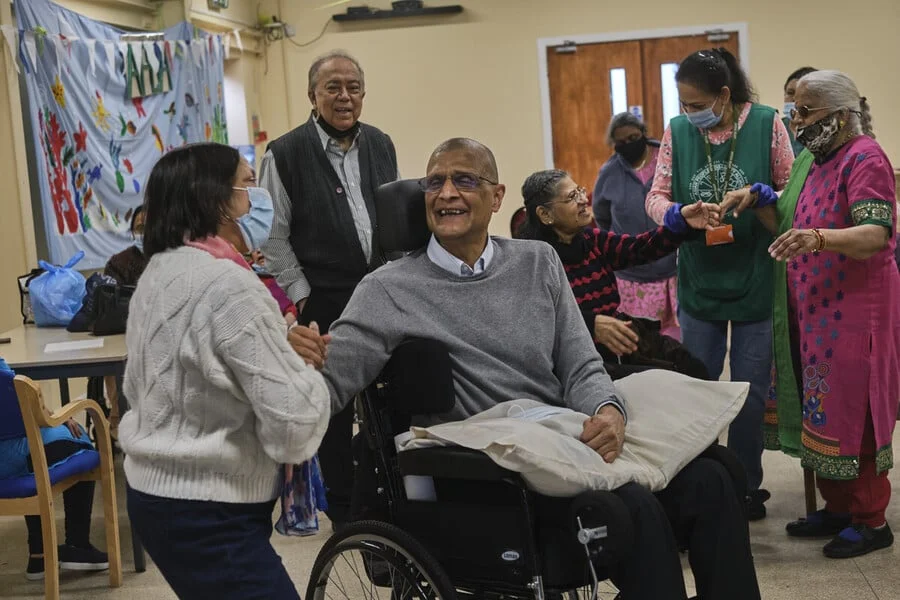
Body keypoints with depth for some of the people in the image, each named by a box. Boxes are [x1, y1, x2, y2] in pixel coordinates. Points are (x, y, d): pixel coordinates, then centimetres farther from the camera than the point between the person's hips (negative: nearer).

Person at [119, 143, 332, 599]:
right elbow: (295, 426, -25)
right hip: (206, 515, -10)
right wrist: (298, 363, -6)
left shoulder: (160, 272, 7)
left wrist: (277, 349, 4)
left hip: (155, 491, 10)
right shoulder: (231, 286, -23)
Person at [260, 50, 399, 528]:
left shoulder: (380, 145, 9)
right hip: (325, 303, -4)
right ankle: (343, 510, 20)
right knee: (335, 406, 6)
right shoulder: (286, 154, -6)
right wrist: (302, 294, -7)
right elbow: (273, 236, -5)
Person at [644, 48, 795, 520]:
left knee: (750, 391, 8)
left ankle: (746, 485, 24)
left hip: (755, 281, -2)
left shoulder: (767, 125, -8)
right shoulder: (677, 131, -2)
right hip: (699, 283, 2)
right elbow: (656, 197, 0)